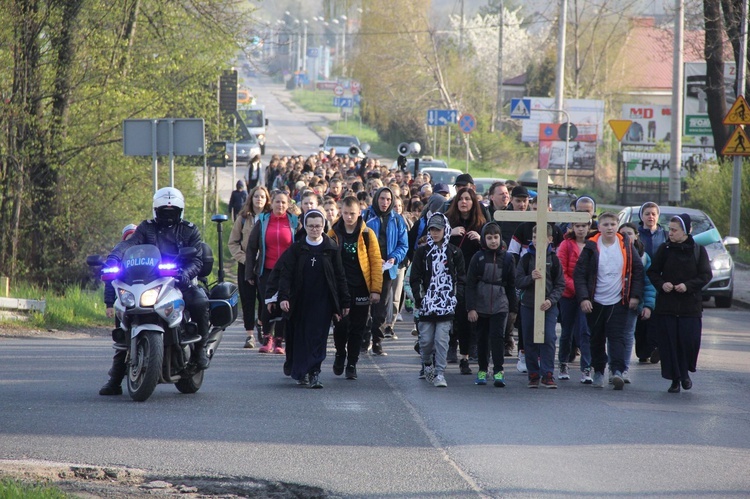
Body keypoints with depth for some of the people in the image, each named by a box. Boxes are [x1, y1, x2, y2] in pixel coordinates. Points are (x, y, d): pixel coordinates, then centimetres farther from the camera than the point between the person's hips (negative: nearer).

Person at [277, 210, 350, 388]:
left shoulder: (331, 249, 2)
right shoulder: (296, 249, 3)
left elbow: (340, 277, 5)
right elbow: (286, 273, -1)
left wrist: (344, 303, 4)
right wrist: (284, 297, -15)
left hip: (323, 302, -1)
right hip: (301, 303, 1)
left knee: (318, 337, -9)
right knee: (301, 338, 7)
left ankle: (314, 373, -12)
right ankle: (301, 373, 20)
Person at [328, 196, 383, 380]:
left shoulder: (367, 234, 0)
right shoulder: (334, 234, 2)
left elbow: (376, 262, 0)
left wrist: (375, 289, -6)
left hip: (361, 288, 0)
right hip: (339, 287, 0)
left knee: (357, 328, 4)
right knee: (341, 325, -4)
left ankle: (352, 363, 15)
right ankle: (340, 354, 22)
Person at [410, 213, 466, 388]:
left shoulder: (454, 253, 6)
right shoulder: (422, 252, 7)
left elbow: (461, 278, 8)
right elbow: (414, 278, 7)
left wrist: (457, 297, -3)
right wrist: (418, 298, -3)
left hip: (447, 303, -1)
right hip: (427, 302, 1)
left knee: (442, 339, -8)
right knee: (426, 339, 1)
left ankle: (440, 373, -2)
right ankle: (427, 365, 27)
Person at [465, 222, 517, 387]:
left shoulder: (507, 258, 3)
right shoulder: (478, 257, 0)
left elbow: (512, 285, 10)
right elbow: (470, 284, -1)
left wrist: (513, 308, 11)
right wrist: (471, 308, -7)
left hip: (499, 305, -1)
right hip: (481, 304, 1)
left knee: (497, 336, -11)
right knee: (482, 338, 8)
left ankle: (498, 371, -11)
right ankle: (482, 370, 19)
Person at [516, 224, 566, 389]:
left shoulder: (554, 259, 2)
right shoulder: (526, 259, 4)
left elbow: (560, 285, 1)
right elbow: (518, 282, -1)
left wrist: (551, 300, -15)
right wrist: (530, 277, -20)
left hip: (548, 306, -1)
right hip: (528, 305, 1)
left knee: (548, 338, -11)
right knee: (530, 341, 4)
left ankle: (547, 374, -5)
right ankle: (533, 374, 14)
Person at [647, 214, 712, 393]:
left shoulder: (698, 250, 1)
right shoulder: (665, 249, 3)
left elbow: (706, 275, 0)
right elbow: (653, 271, 8)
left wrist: (688, 285, -14)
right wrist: (661, 284, -12)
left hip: (690, 304, -1)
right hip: (666, 304, 1)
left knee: (690, 340, -6)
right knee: (669, 343, -2)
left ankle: (685, 373, 19)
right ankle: (675, 379, 6)